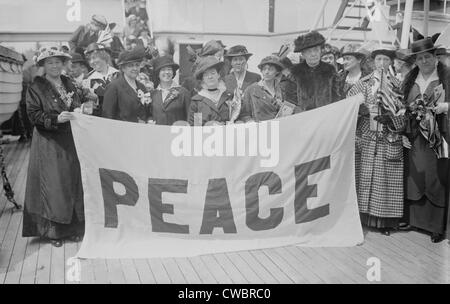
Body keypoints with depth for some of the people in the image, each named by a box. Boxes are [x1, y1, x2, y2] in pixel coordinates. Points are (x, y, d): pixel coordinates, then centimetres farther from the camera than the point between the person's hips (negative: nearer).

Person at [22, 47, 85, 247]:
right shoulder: (36, 88, -3)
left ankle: (74, 227, 16)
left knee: (73, 183, 6)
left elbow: (77, 107, 20)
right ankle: (53, 230, 8)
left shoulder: (69, 84, 13)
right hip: (49, 144, -5)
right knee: (52, 187, -3)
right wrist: (56, 119, -22)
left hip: (71, 143, 5)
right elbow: (33, 114, -10)